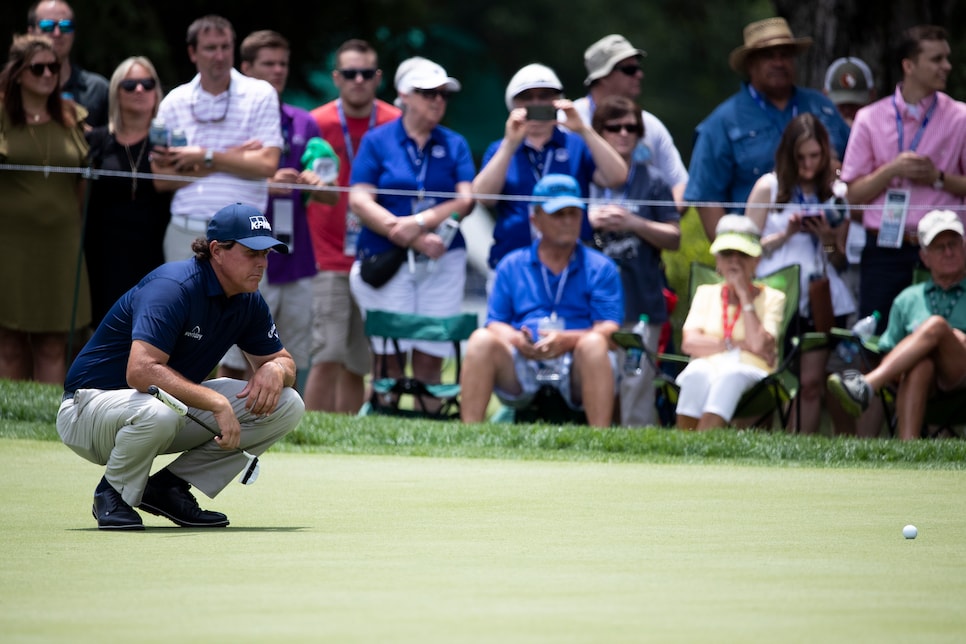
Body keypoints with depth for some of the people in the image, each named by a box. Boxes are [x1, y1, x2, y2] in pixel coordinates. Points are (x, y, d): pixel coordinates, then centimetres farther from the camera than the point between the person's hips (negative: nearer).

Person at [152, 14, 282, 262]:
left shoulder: (260, 95, 2)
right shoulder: (174, 102, 8)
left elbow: (267, 165, -8)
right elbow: (162, 178, 1)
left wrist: (207, 158, -6)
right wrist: (231, 157, -6)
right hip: (185, 232, 3)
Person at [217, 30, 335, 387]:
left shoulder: (303, 124, 13)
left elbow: (330, 196, 13)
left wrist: (314, 183, -10)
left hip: (294, 261, 5)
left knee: (293, 363, 7)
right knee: (234, 362, -4)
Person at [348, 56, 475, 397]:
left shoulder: (454, 145, 12)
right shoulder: (377, 140, 5)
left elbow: (466, 200, 1)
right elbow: (359, 201, -4)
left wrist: (420, 222, -15)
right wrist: (416, 240, -11)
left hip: (443, 261, 2)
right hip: (386, 260, -2)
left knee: (430, 356, -2)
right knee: (387, 355, -6)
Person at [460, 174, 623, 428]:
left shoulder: (600, 268, 12)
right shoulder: (511, 266, 19)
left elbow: (610, 329, -2)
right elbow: (495, 323, 11)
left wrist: (567, 340, -22)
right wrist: (516, 339, -14)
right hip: (521, 366, 2)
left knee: (593, 344, -33)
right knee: (481, 339, -24)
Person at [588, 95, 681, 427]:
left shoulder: (651, 180, 9)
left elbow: (674, 238, 6)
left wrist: (633, 223, -8)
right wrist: (590, 221, -7)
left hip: (640, 302, 0)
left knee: (637, 382, -5)